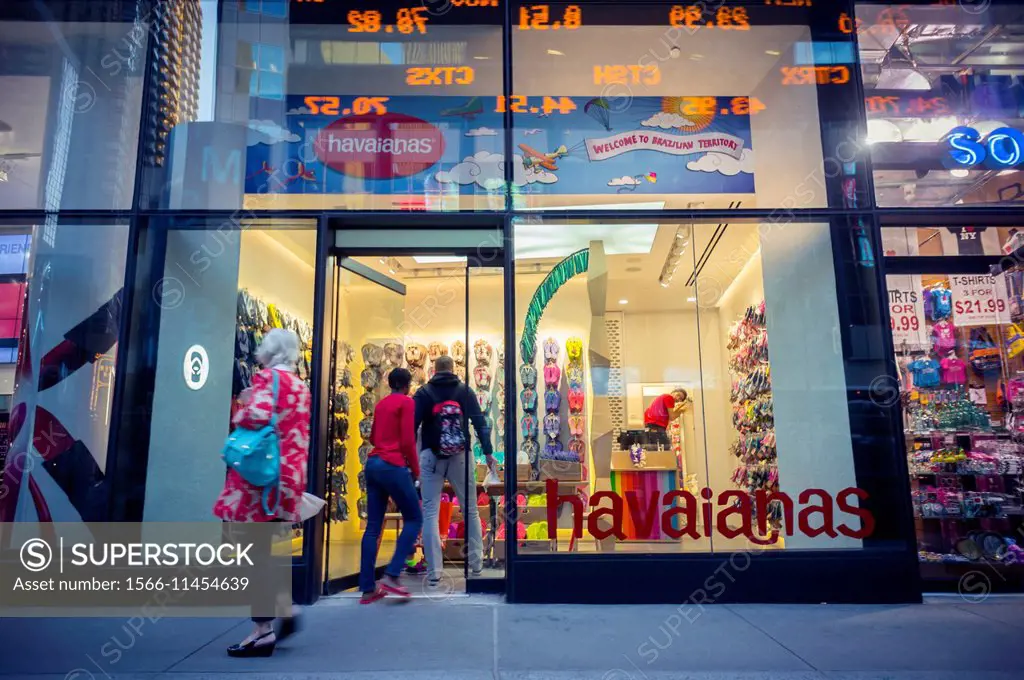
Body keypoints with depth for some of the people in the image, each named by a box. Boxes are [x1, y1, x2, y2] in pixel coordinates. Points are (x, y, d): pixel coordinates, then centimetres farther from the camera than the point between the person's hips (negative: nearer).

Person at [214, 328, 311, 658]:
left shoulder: (267, 377, -7)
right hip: (289, 478, 8)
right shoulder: (301, 386, 16)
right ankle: (285, 612, 22)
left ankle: (264, 630, 2)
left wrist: (238, 416, -4)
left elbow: (257, 416, -25)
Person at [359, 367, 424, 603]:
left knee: (373, 526, 7)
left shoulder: (381, 404, 17)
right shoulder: (407, 401, -4)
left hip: (373, 463, 8)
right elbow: (408, 440, -11)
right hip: (393, 466, -7)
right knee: (414, 519, 4)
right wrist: (415, 470, 0)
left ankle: (367, 588, 7)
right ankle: (391, 576, -6)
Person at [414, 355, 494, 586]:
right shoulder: (465, 390, 6)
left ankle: (434, 573, -1)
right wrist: (488, 452, 1)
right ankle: (476, 564, 20)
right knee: (470, 510, 14)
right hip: (459, 455, 1)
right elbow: (480, 422, 0)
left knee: (430, 512, 4)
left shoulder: (424, 392, 5)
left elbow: (412, 424, -4)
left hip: (430, 456, -1)